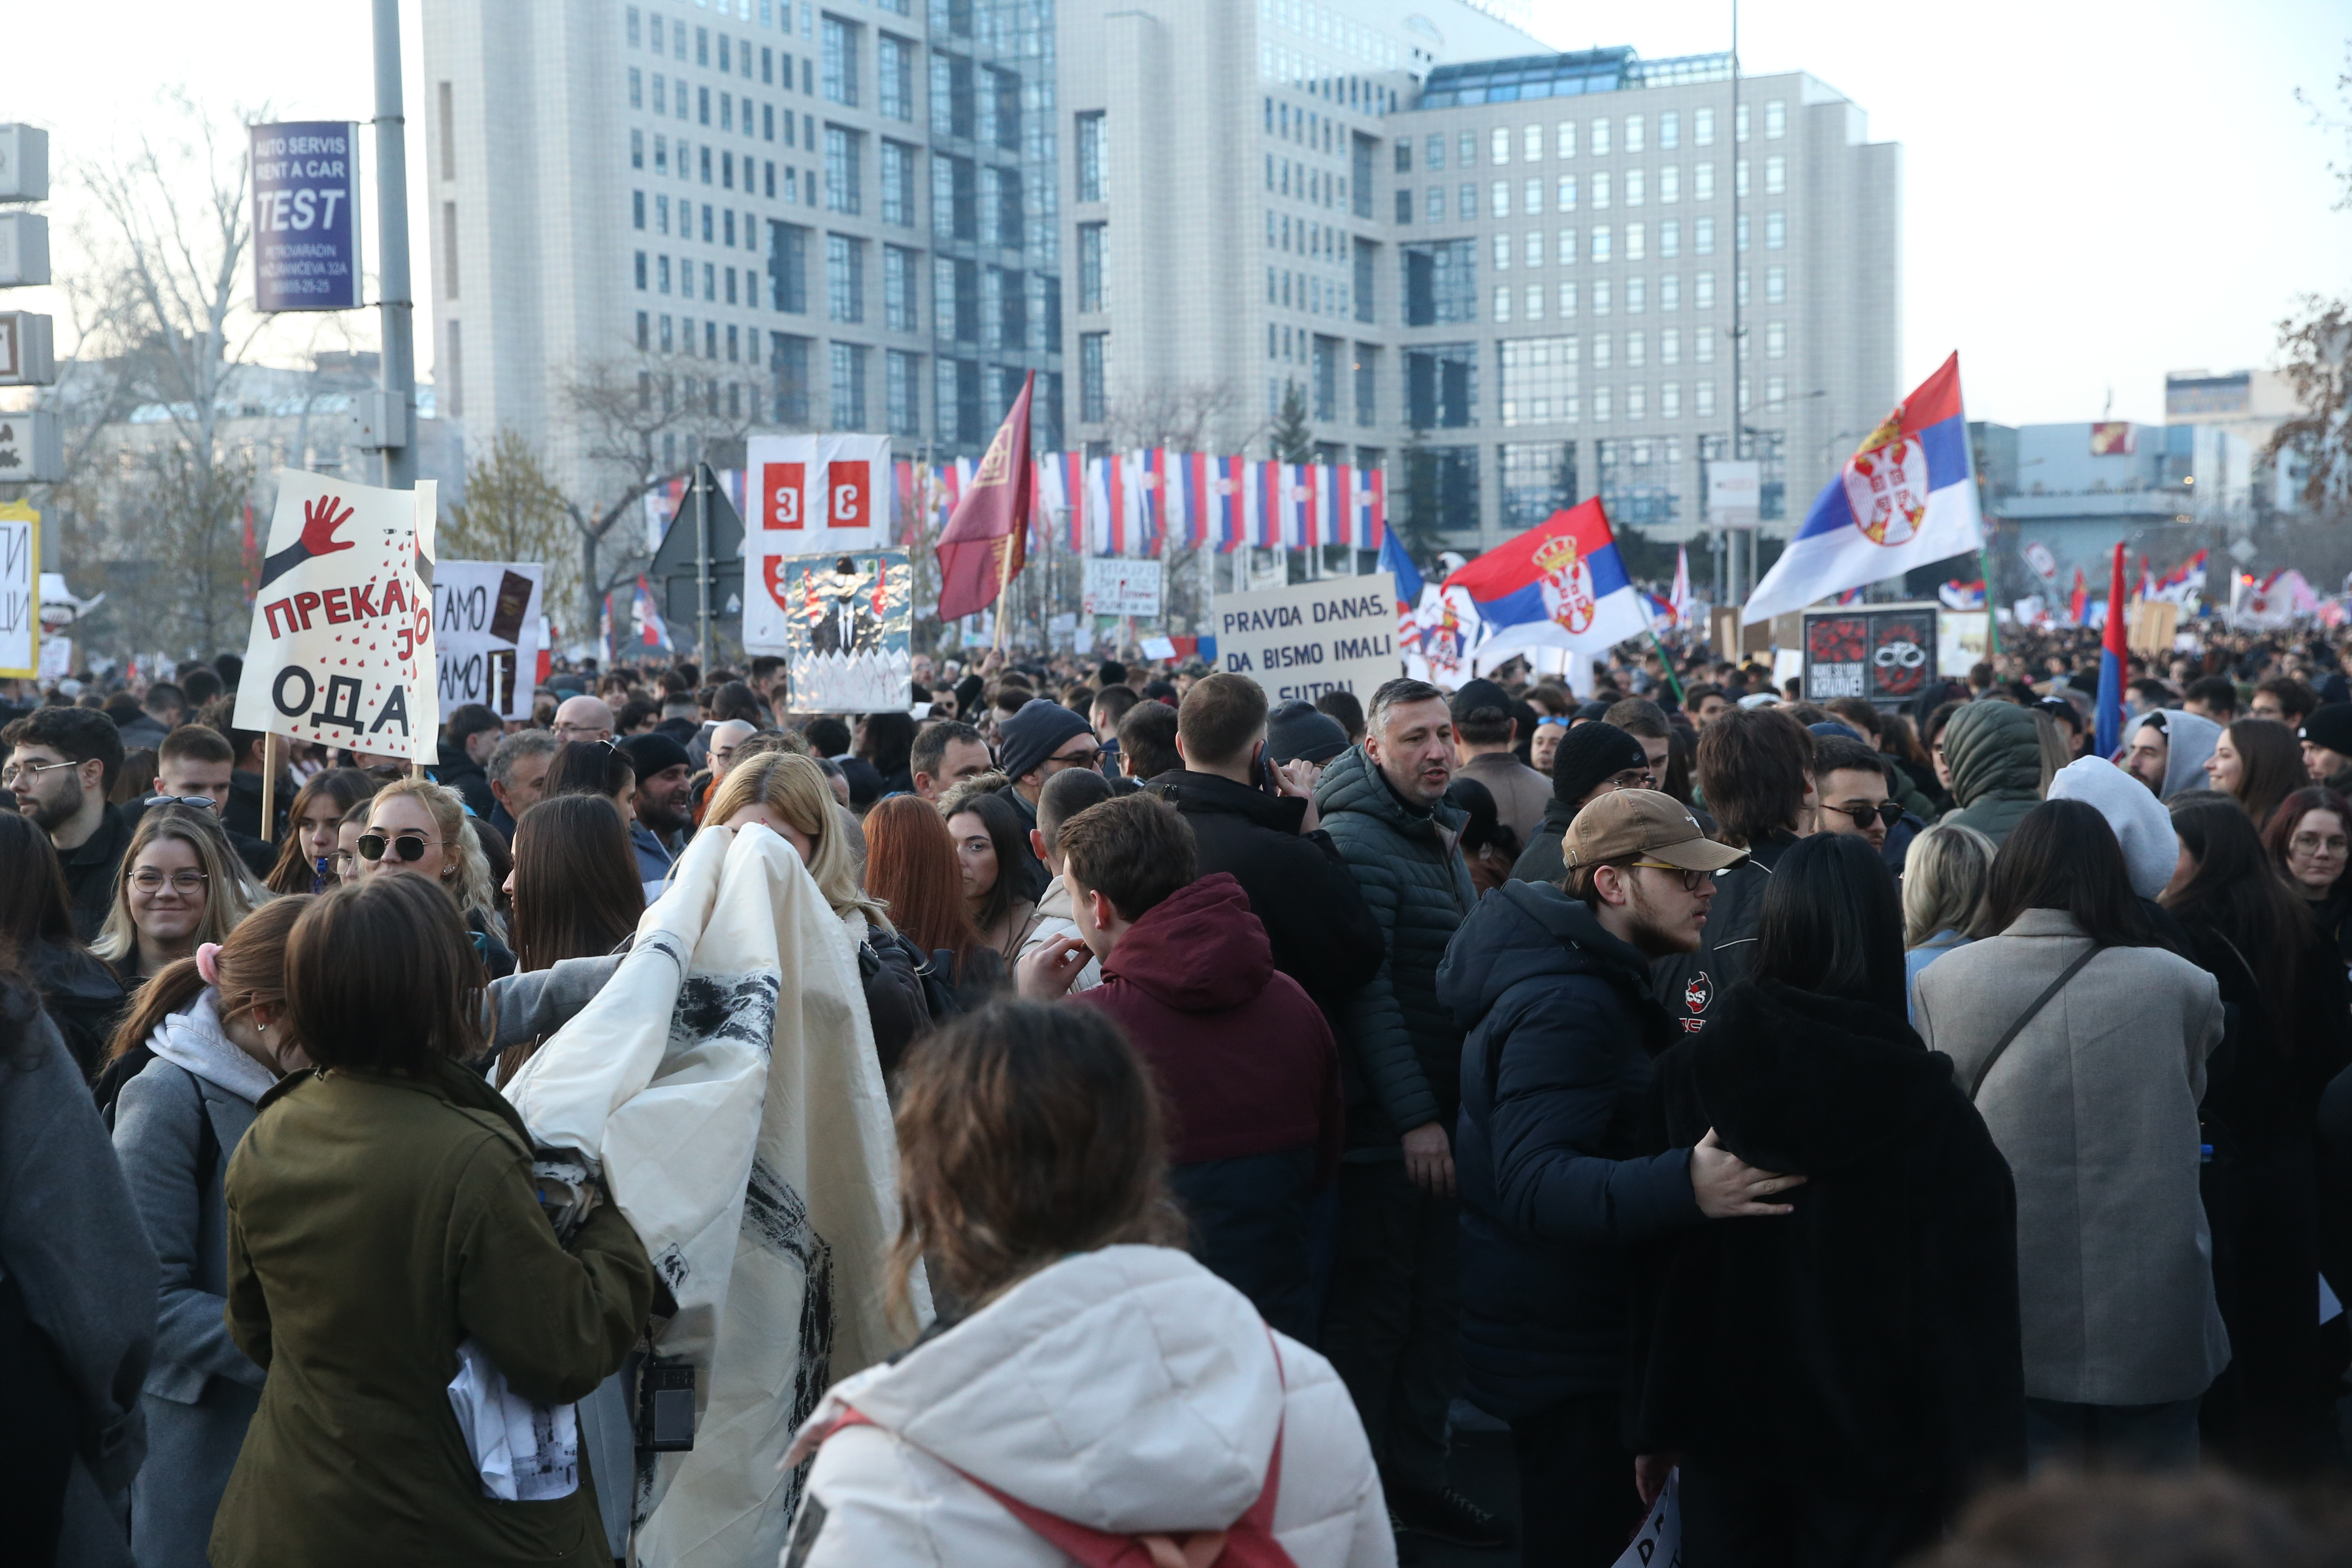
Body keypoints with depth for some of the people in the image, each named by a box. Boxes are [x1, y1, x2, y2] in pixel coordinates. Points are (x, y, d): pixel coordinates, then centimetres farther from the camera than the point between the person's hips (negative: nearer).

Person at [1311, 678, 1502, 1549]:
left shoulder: (1442, 840, 14)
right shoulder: (1357, 843, -15)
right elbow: (1367, 990, -20)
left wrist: (1447, 1108, 17)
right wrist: (1414, 1117, -22)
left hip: (1440, 1111, 9)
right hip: (1382, 1122, -8)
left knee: (1439, 1300, 13)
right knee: (1374, 1307, 1)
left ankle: (1416, 1470, 25)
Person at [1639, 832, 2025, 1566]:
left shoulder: (1692, 1074, -8)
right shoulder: (1933, 1115, -16)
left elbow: (1656, 1265, -1)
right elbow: (1972, 1312, -14)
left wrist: (1655, 1426, 8)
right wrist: (1988, 1465, -5)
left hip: (1726, 1428, 2)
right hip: (1876, 1449, -2)